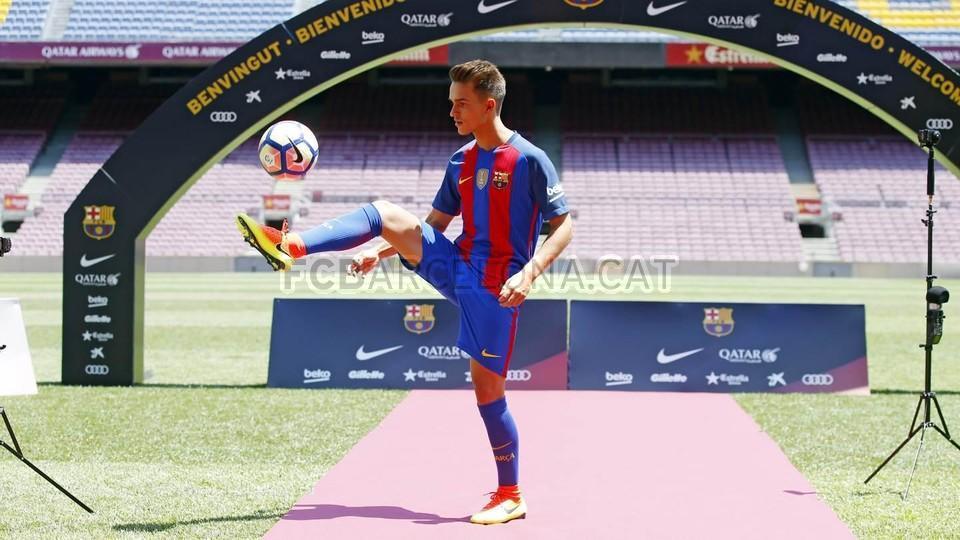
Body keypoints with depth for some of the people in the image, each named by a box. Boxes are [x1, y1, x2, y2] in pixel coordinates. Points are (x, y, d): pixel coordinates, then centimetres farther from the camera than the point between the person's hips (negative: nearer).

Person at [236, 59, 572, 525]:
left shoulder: (530, 160, -11)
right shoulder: (461, 162, 10)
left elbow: (563, 225, -10)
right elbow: (434, 224, 19)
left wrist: (529, 272, -23)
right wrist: (381, 252, 9)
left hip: (495, 288, -6)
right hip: (455, 268, 6)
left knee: (488, 389, -6)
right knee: (387, 215, -8)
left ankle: (510, 496, 8)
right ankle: (291, 247, -19)